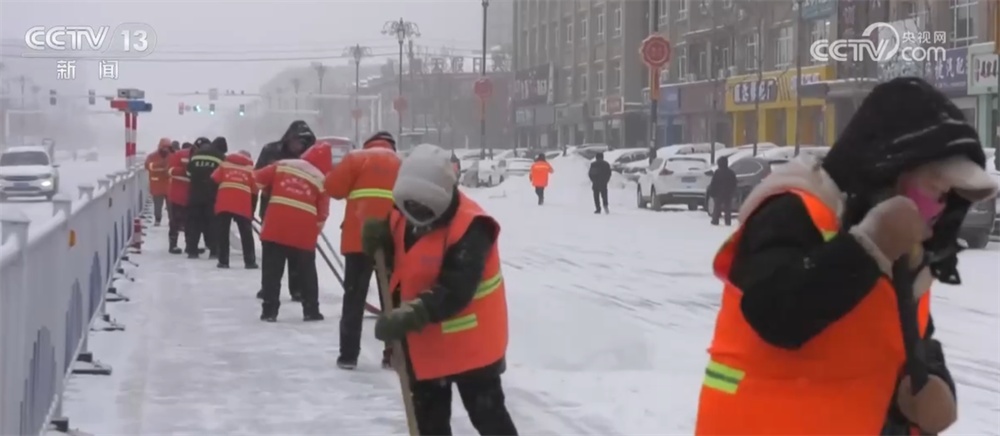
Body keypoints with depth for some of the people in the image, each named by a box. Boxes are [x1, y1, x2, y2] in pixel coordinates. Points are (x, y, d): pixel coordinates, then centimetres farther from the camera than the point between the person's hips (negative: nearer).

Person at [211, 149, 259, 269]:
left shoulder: (225, 164, 17)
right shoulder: (250, 169, 18)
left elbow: (214, 179, 7)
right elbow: (254, 191, 14)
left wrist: (212, 198, 16)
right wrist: (251, 210, 20)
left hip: (224, 203, 0)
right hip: (243, 206, 0)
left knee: (222, 233, 7)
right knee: (246, 233, 9)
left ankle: (223, 261, 4)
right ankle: (250, 261, 7)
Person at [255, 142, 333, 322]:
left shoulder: (283, 165, 10)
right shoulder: (321, 179, 7)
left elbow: (258, 179, 11)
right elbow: (322, 212, 9)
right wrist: (315, 230, 25)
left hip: (275, 226, 0)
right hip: (303, 233, 0)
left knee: (271, 271, 7)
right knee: (306, 272, 14)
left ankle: (269, 310, 5)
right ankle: (311, 310, 17)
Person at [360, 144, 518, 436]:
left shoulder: (470, 228, -26)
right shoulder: (404, 217, -1)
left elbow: (454, 291, -31)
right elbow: (402, 264, 12)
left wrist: (410, 317, -37)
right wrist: (382, 241, -10)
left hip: (468, 341, -8)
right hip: (422, 340, 8)